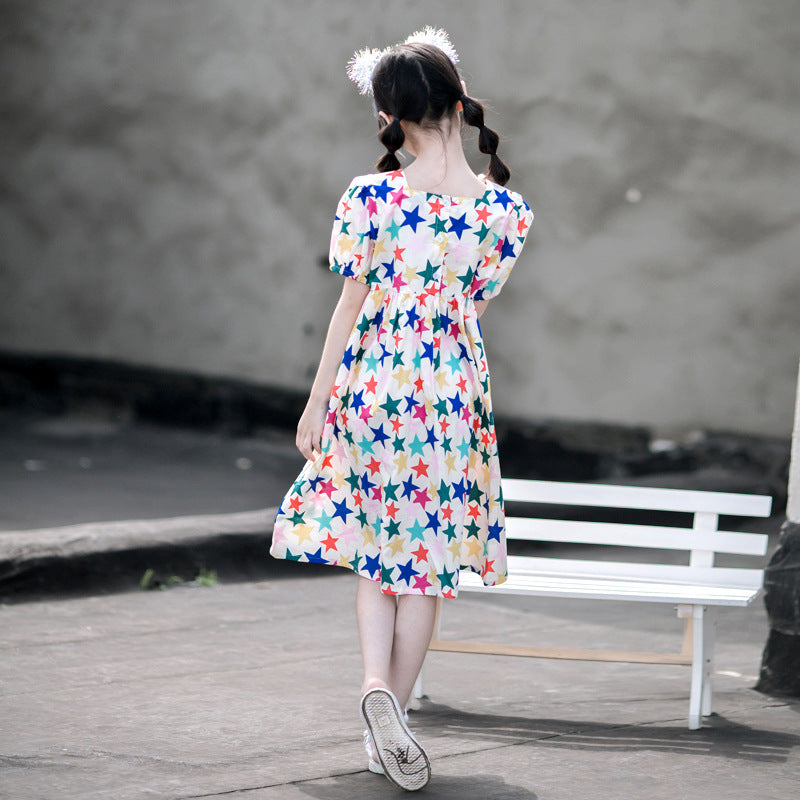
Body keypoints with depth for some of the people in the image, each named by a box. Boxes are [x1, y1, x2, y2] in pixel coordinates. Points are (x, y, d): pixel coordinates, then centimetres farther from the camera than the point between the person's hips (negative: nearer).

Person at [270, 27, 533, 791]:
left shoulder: (370, 197, -9)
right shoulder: (503, 209, -6)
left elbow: (351, 306, -5)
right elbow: (475, 299, 6)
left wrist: (315, 404, 3)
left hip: (371, 382, 0)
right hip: (452, 385, 0)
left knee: (374, 550, 14)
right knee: (426, 558, 10)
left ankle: (376, 684, -8)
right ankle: (391, 716, 13)